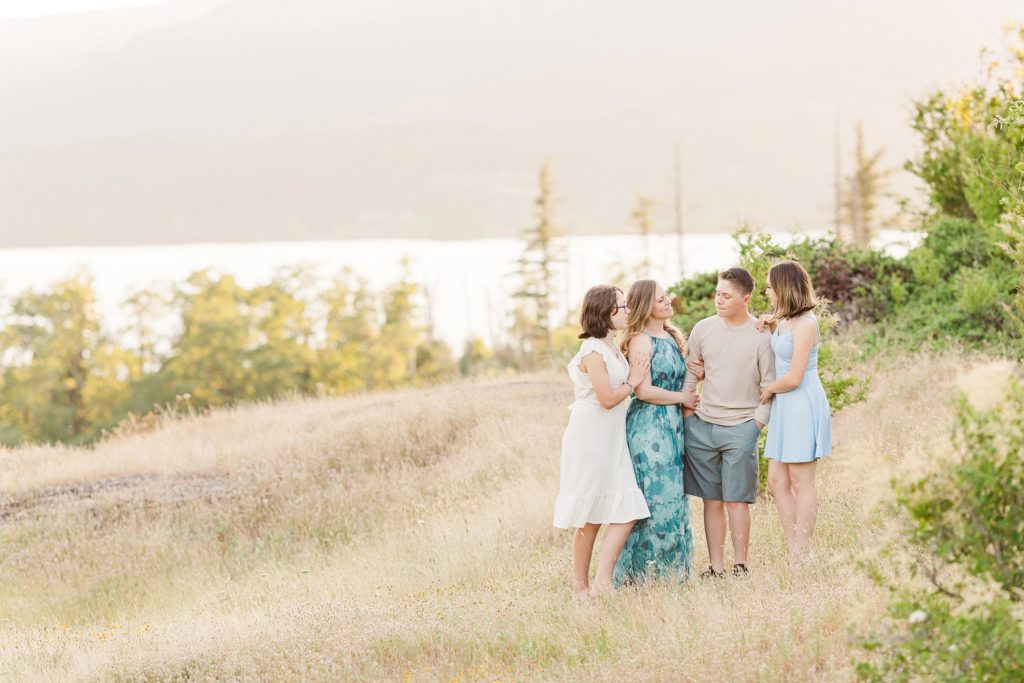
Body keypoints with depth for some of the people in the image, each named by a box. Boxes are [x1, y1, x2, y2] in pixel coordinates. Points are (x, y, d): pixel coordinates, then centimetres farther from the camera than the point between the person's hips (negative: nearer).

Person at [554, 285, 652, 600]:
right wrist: (633, 381, -3)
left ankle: (601, 583, -4)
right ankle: (581, 587, 8)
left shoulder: (612, 347, 13)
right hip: (590, 440, -9)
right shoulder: (593, 351, -16)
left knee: (626, 513, -2)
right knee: (590, 519, -1)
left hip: (611, 441, 9)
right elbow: (608, 398, -18)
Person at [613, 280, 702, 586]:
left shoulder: (672, 338, 14)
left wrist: (699, 374, 7)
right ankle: (644, 570, -2)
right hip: (649, 426, -8)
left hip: (674, 425, 8)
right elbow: (643, 390, -18)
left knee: (674, 496, 9)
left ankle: (673, 567, 15)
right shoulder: (640, 341, -11)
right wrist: (682, 397, -9)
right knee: (656, 495, -8)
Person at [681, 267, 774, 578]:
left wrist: (756, 424, -7)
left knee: (736, 500, -3)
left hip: (741, 427, -3)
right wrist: (687, 415, 6)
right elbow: (688, 376, 13)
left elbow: (770, 386, -1)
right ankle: (715, 567, 11)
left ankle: (740, 566, 5)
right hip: (702, 425, 4)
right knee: (711, 501, 6)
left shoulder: (762, 336, -4)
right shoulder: (703, 329, 7)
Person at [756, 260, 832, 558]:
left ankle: (802, 555, 1)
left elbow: (793, 378, -19)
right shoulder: (784, 321, 11)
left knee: (801, 483, -4)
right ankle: (793, 552, 11)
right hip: (784, 407, 10)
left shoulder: (804, 324, -16)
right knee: (777, 481, 8)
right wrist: (770, 326, 11)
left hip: (803, 406, -10)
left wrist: (768, 391, -1)